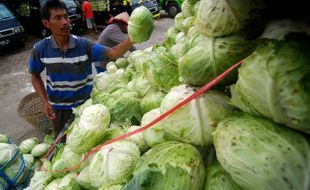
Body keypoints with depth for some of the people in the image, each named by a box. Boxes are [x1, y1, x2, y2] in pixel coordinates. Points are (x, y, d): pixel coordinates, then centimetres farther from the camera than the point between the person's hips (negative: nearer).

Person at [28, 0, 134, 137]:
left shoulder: (84, 45, -19)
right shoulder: (40, 49, -15)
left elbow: (112, 54, -30)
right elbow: (35, 76, 0)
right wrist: (45, 102, -9)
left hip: (84, 103, 0)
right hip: (58, 107, 1)